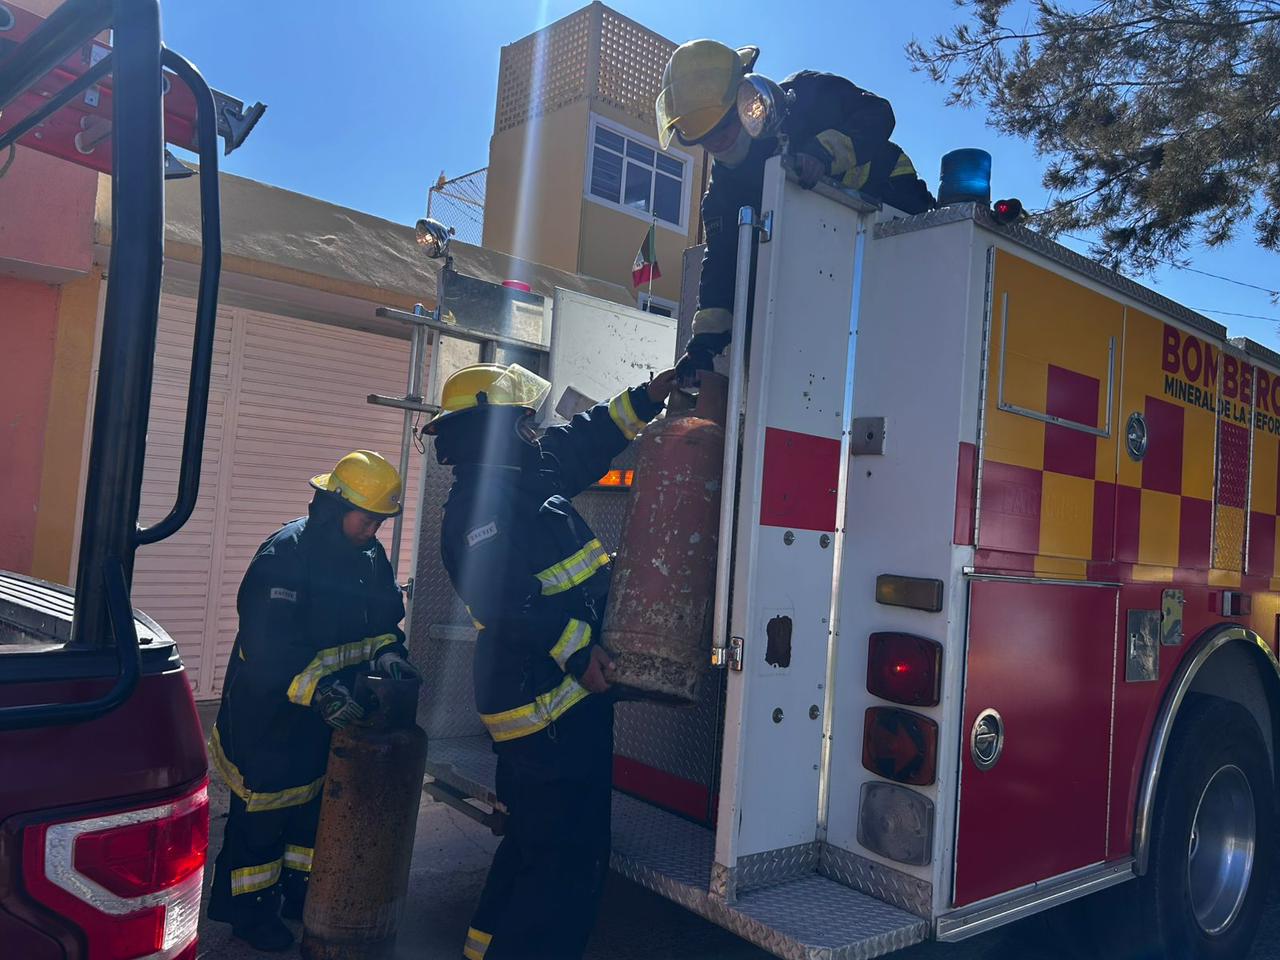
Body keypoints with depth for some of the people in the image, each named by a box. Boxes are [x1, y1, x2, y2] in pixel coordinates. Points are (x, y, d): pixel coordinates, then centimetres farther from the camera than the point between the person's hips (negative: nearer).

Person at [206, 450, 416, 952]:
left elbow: (385, 615, 9)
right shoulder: (286, 553, -23)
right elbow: (266, 643, -29)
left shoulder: (370, 557, 0)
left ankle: (298, 892, 38)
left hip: (332, 714, 7)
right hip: (268, 712, -7)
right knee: (261, 814, 7)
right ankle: (248, 908, 27)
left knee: (317, 804, 19)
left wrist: (386, 648, -12)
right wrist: (317, 689, -36)